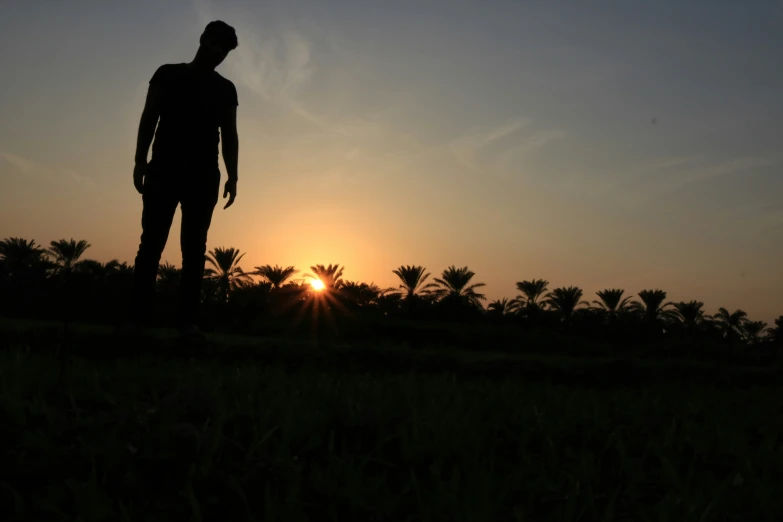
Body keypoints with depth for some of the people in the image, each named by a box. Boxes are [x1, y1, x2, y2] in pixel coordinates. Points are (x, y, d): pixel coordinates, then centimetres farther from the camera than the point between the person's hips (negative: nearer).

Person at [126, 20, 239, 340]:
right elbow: (148, 119, 6)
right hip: (164, 170, -2)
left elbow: (229, 135, 14)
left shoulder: (225, 89, 18)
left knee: (195, 248, -4)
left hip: (204, 176, 2)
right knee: (152, 242, -8)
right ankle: (139, 318, -8)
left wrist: (232, 176, 1)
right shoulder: (169, 74, 12)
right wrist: (140, 161, -7)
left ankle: (187, 321, -6)